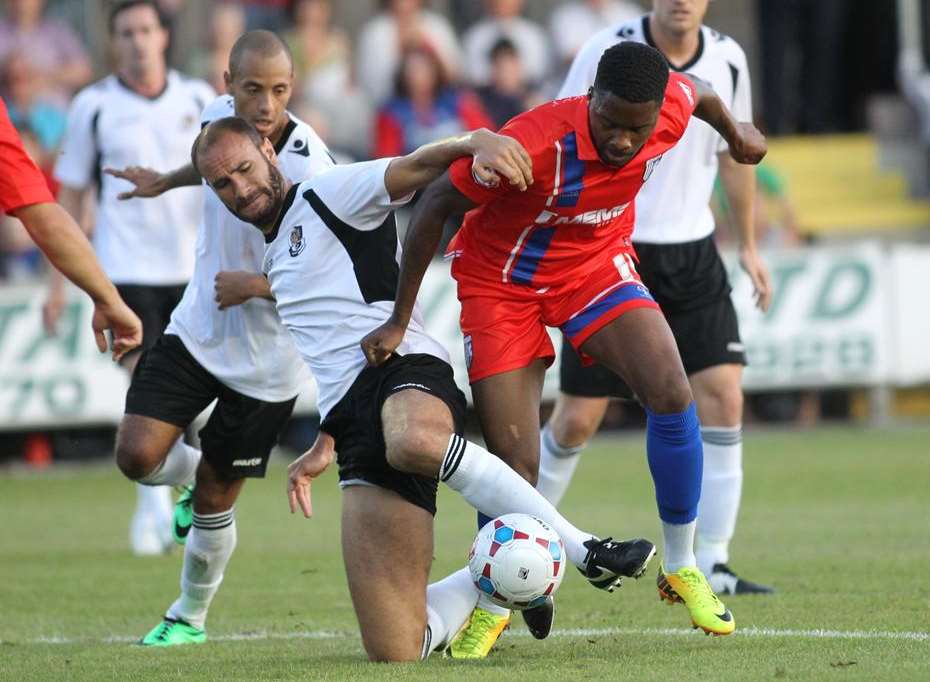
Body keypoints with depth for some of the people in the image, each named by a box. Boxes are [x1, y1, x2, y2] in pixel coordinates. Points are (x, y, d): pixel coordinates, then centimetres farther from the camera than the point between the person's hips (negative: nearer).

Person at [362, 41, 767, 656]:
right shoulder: (534, 144, -36)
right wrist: (400, 321, -20)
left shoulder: (673, 110, -22)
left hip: (597, 265, 4)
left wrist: (736, 133, 28)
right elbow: (435, 206, -24)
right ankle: (492, 605, 18)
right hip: (503, 278, -4)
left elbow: (698, 92, 6)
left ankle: (682, 568, 0)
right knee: (515, 463, -8)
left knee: (672, 395, -19)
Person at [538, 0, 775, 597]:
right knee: (579, 418, -1)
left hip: (692, 256, 3)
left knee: (723, 393, -12)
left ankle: (712, 567, -6)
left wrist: (749, 245, 20)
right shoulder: (608, 53, -11)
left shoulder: (727, 61, 2)